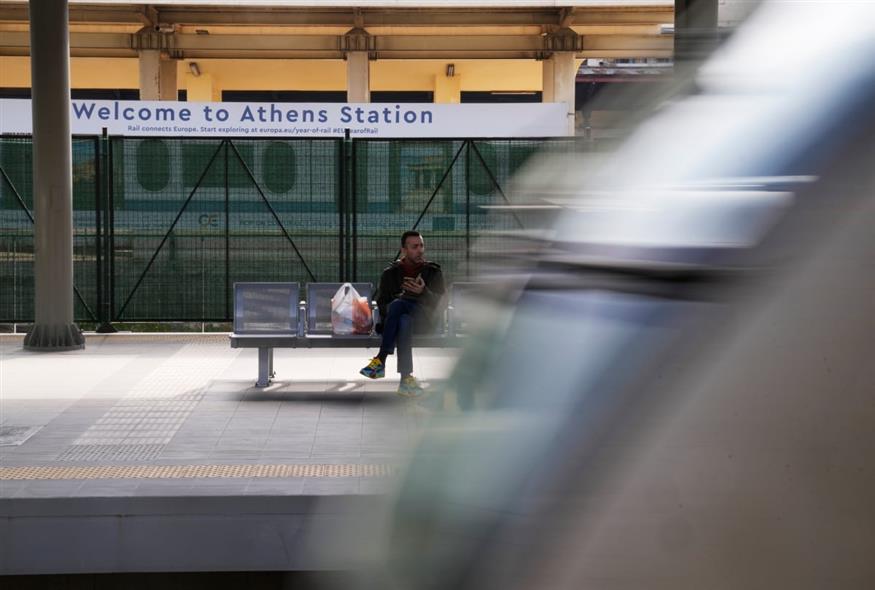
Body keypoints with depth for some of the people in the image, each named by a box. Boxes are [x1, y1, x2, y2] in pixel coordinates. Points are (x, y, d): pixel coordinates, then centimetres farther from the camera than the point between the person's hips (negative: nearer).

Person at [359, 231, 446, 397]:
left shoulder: (433, 271, 16)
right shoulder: (390, 273, 17)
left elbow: (439, 302, 4)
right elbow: (381, 303, 10)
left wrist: (423, 292, -17)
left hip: (424, 320, -1)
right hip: (394, 316, 1)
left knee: (397, 304, -36)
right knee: (404, 321, -39)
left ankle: (380, 360, -41)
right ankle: (406, 377, -47)